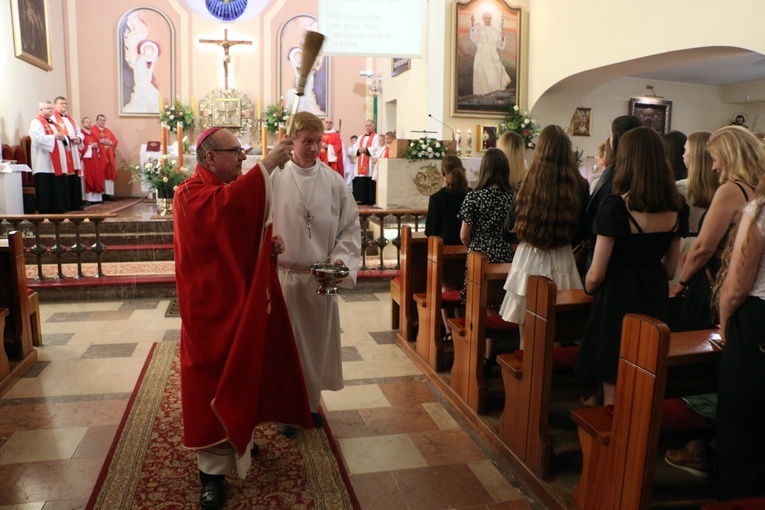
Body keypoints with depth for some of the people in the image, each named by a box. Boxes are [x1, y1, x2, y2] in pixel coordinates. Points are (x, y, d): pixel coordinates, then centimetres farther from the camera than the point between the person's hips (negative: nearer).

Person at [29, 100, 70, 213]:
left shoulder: (53, 123, 22)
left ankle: (57, 207, 13)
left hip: (57, 162, 8)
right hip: (45, 163, -8)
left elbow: (62, 136, 20)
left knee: (58, 186, 8)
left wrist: (63, 137, -2)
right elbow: (39, 138, -20)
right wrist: (54, 137, -19)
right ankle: (45, 209, -4)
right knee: (46, 186, -8)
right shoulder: (36, 123, -5)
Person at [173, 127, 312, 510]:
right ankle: (212, 468, 11)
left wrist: (271, 245, 0)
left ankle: (237, 440, 37)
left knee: (242, 373, 18)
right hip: (213, 306, -8)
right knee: (213, 380, 0)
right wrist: (266, 165, -38)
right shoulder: (190, 193, -15)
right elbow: (223, 207, -39)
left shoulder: (233, 190, 12)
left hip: (242, 300, 8)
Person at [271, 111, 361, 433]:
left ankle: (310, 402, 34)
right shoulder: (273, 179, -4)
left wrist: (341, 258, -13)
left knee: (317, 341, 14)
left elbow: (350, 226, 1)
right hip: (282, 274, -2)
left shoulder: (334, 182, 0)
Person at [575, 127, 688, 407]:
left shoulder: (615, 206, -19)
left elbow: (596, 274, -16)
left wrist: (588, 289, 5)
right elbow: (670, 268, 9)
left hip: (618, 297, -6)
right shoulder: (677, 207, -1)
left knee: (613, 384, 9)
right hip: (655, 297, 6)